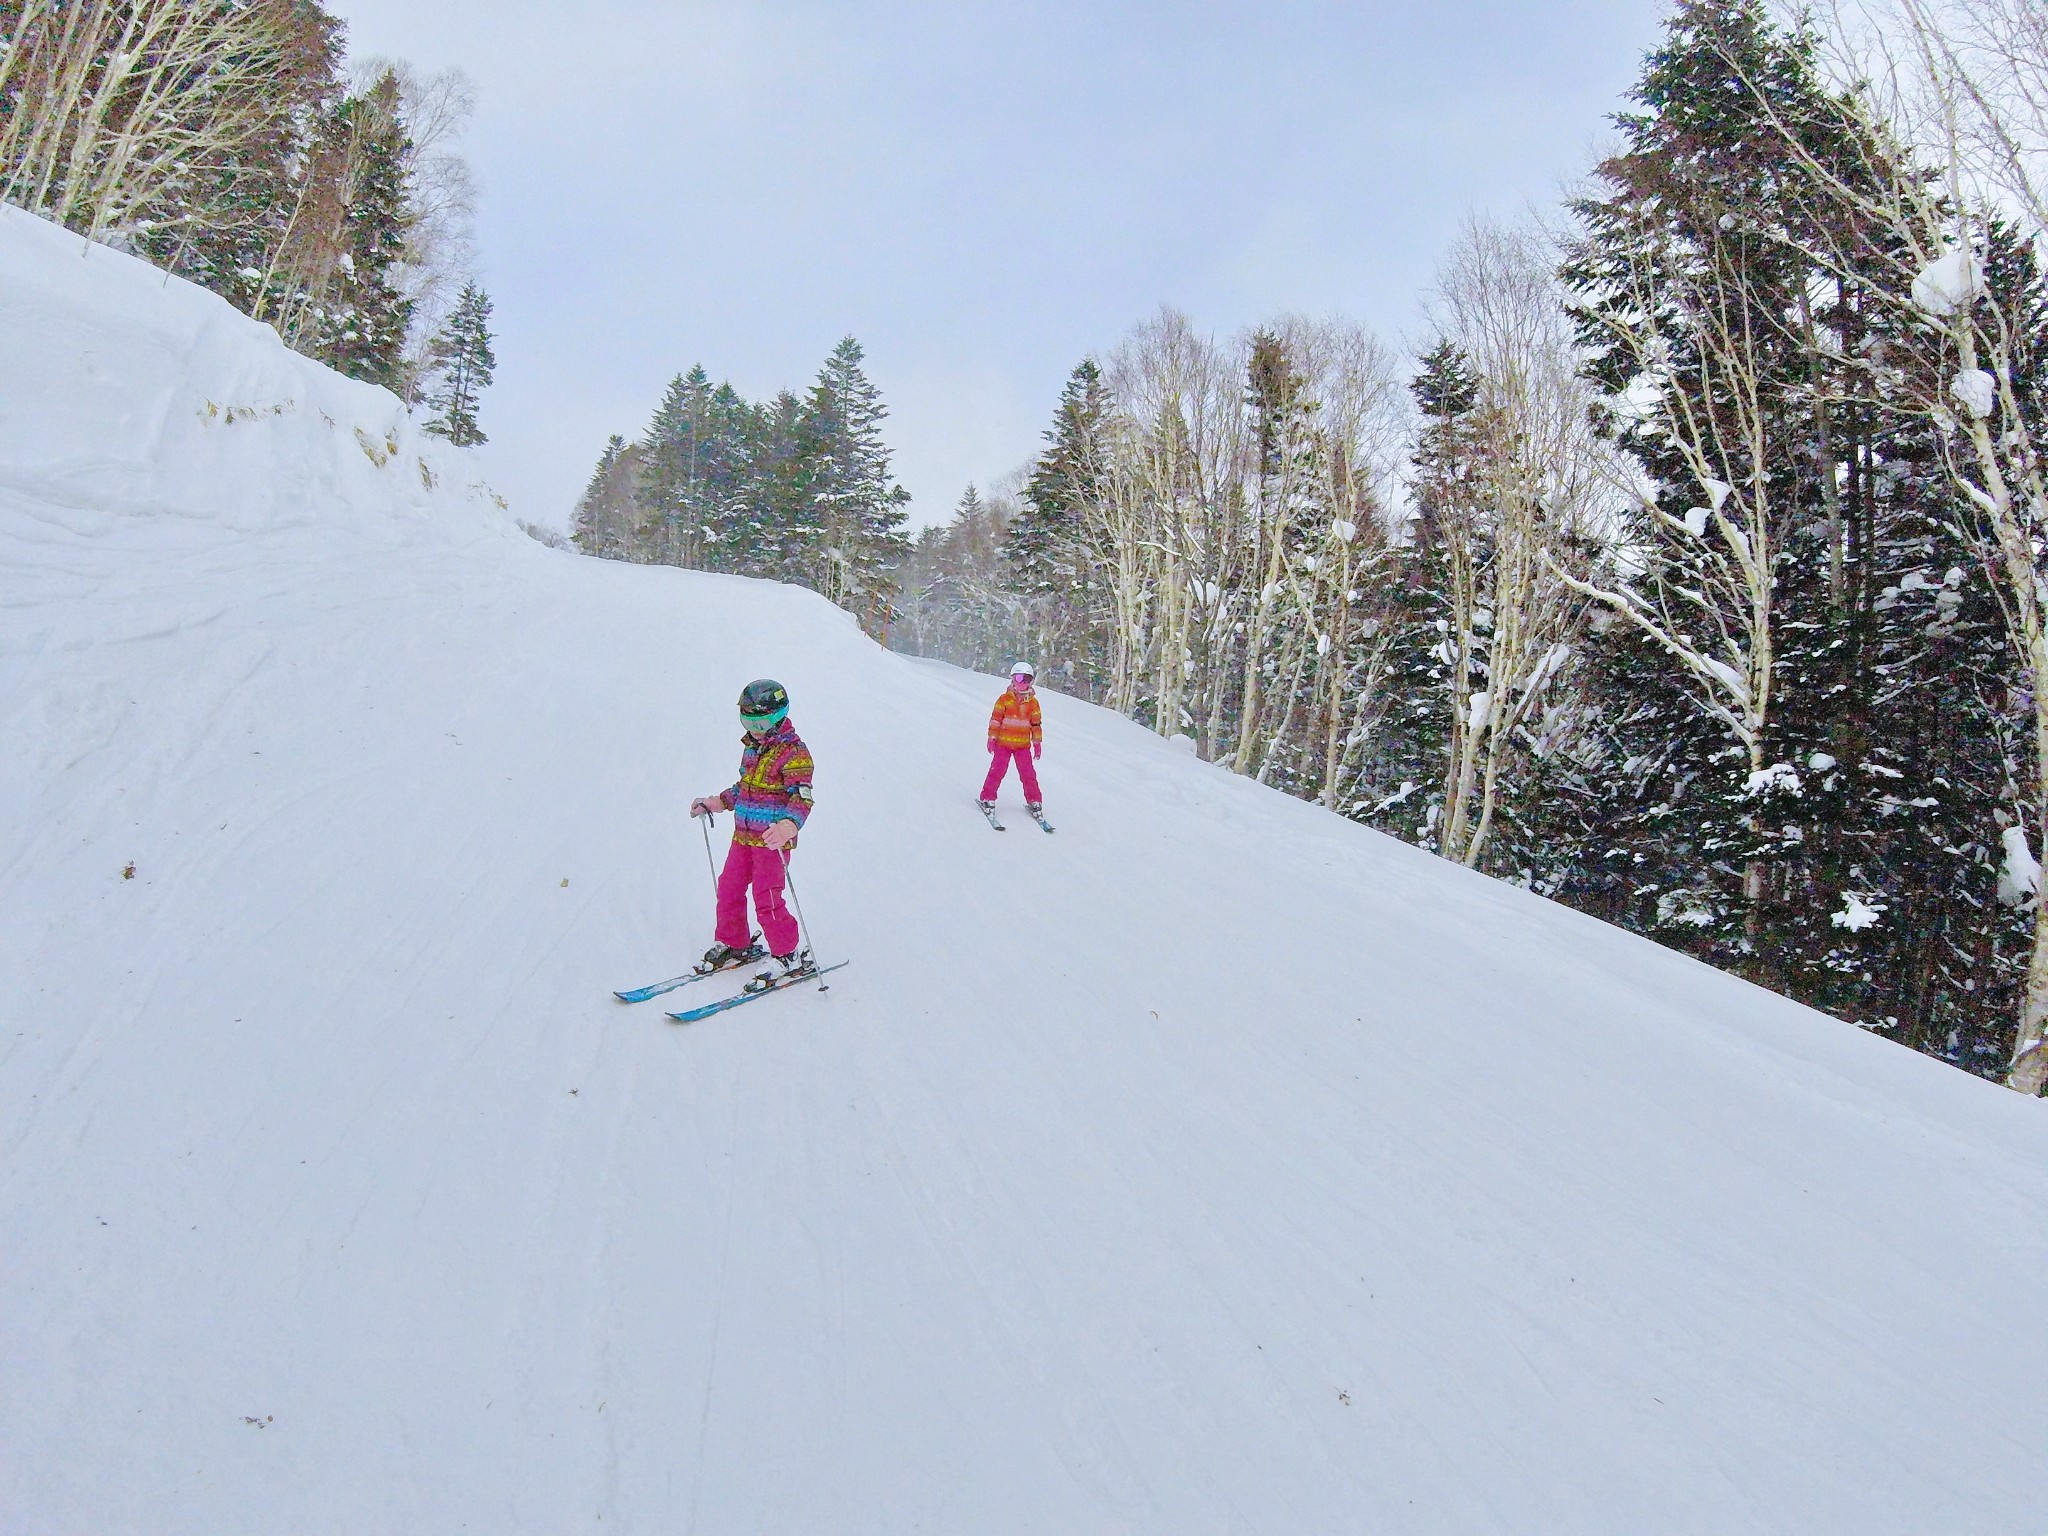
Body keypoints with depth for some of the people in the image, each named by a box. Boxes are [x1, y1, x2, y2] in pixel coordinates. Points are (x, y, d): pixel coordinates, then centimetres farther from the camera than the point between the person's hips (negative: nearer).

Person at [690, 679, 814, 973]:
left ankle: (789, 957, 6)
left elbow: (802, 797, -26)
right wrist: (717, 802, 24)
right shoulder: (751, 746, 11)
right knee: (729, 889, 14)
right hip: (743, 836, 8)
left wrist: (788, 826, -43)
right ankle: (733, 945, 32)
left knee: (767, 900, -8)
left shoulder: (794, 751, -15)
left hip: (773, 840, -8)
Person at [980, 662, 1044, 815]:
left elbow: (1036, 724, 8)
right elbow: (995, 719, -2)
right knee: (997, 771, -2)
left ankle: (1034, 801, 11)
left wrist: (1037, 743, 6)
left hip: (1023, 745, 2)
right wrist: (992, 738, -5)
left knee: (1028, 774, 2)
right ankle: (987, 798, 8)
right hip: (1003, 743, -2)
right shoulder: (1005, 699, -2)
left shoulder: (1033, 702, 4)